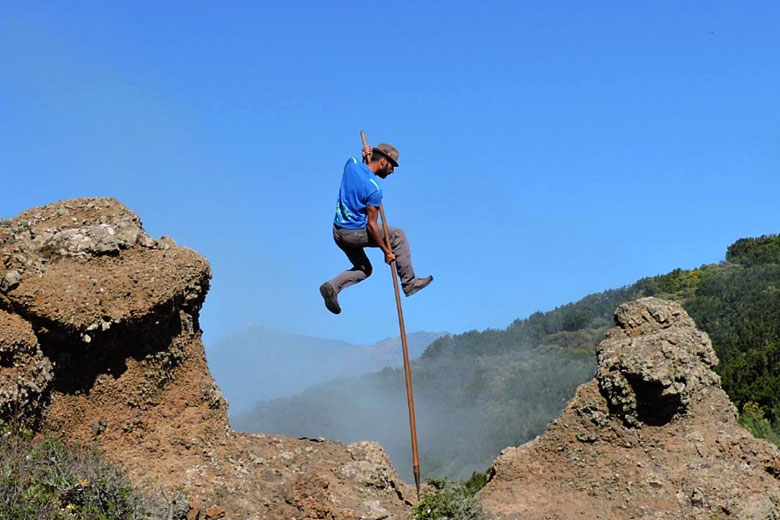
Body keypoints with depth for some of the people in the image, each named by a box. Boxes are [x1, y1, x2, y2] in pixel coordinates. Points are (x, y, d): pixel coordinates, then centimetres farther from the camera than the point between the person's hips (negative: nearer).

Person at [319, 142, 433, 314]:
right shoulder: (374, 190, -21)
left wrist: (365, 157, 7)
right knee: (398, 235, 9)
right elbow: (371, 225, -19)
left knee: (364, 269, 22)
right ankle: (409, 282, 9)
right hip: (356, 233, -8)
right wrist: (386, 252, -10)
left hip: (337, 232, 8)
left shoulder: (351, 164, -1)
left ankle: (332, 286, -1)